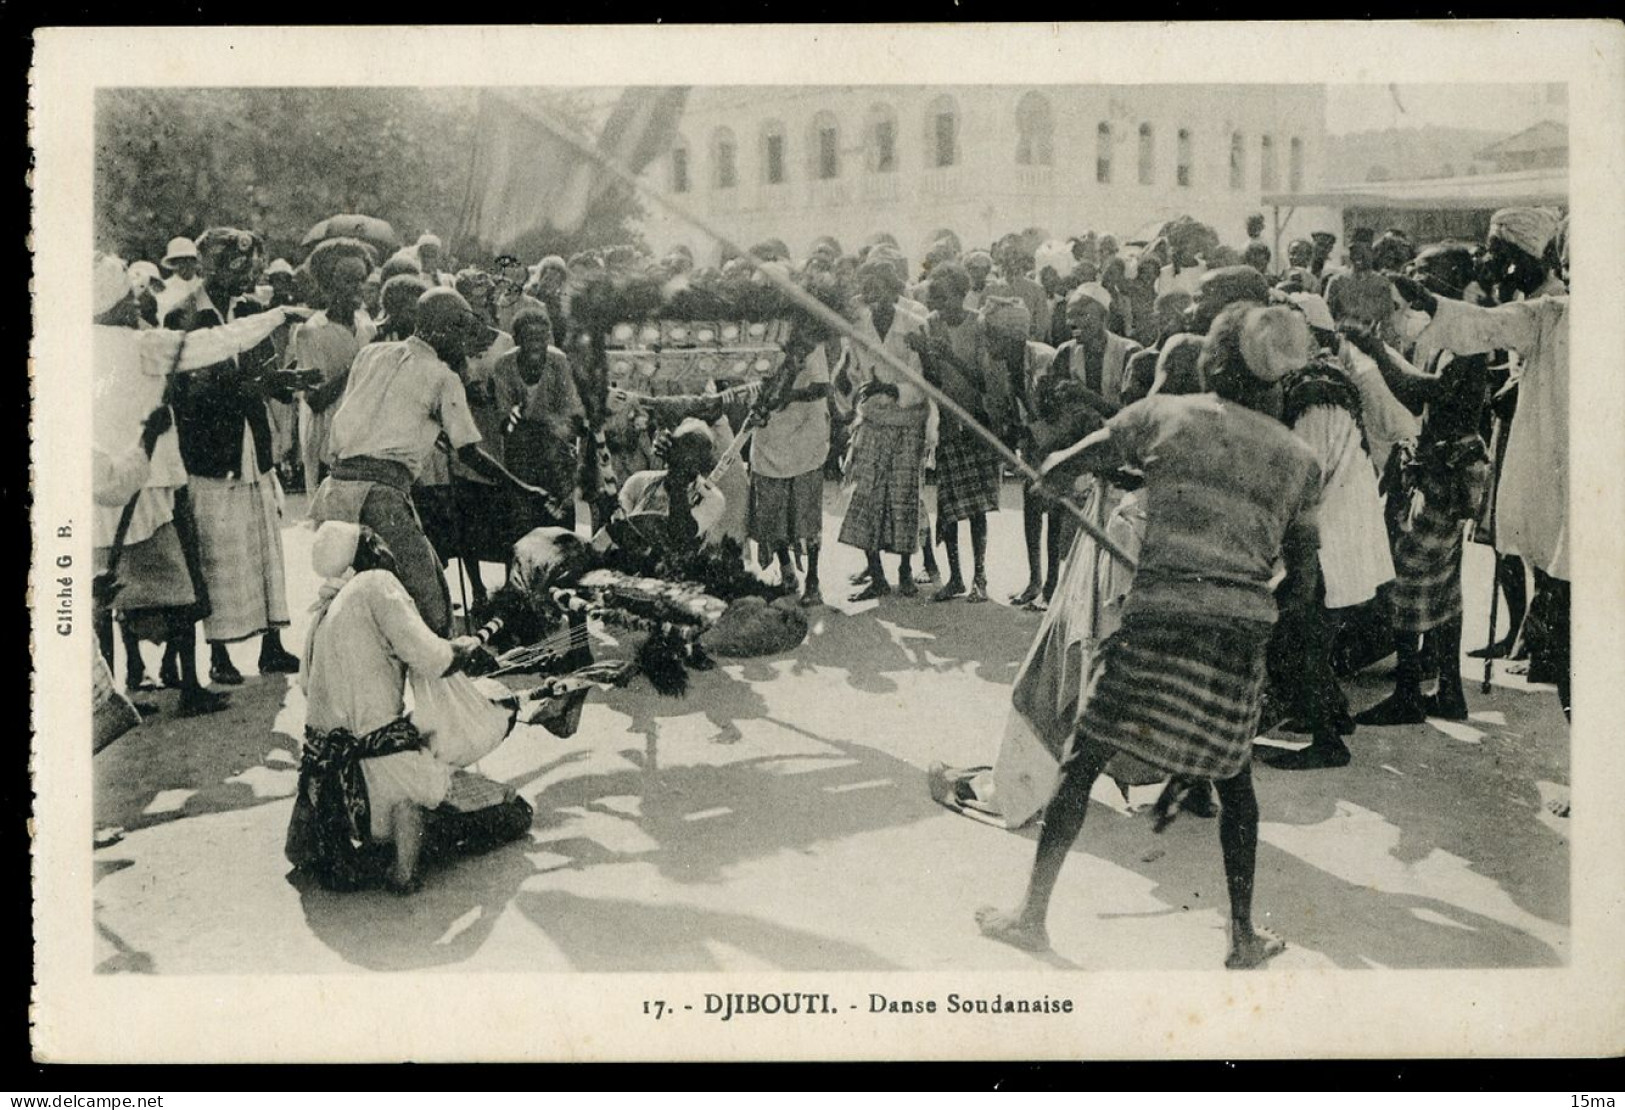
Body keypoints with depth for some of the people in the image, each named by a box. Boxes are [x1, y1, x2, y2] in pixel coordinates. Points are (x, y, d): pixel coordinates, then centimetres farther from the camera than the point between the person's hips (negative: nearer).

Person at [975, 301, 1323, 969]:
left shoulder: (1162, 416, 4)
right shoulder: (1298, 459, 11)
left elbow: (1054, 473, 6)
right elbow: (1304, 582, 12)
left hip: (1157, 616, -2)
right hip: (1242, 631, 2)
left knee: (1083, 763, 9)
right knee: (1232, 777, 20)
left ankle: (1032, 914, 16)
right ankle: (1244, 938, 26)